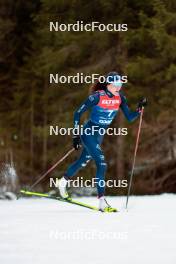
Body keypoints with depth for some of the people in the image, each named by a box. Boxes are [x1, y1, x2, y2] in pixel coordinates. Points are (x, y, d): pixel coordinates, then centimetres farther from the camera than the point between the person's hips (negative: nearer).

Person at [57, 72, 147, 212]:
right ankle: (102, 202, -18)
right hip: (89, 133, -7)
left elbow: (130, 117, -1)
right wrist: (76, 135, -18)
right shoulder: (97, 96, -22)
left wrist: (140, 108, -19)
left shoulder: (120, 97, -5)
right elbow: (78, 113, -16)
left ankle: (63, 182, 49)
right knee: (102, 164, -18)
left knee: (83, 161, 24)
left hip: (100, 135, 7)